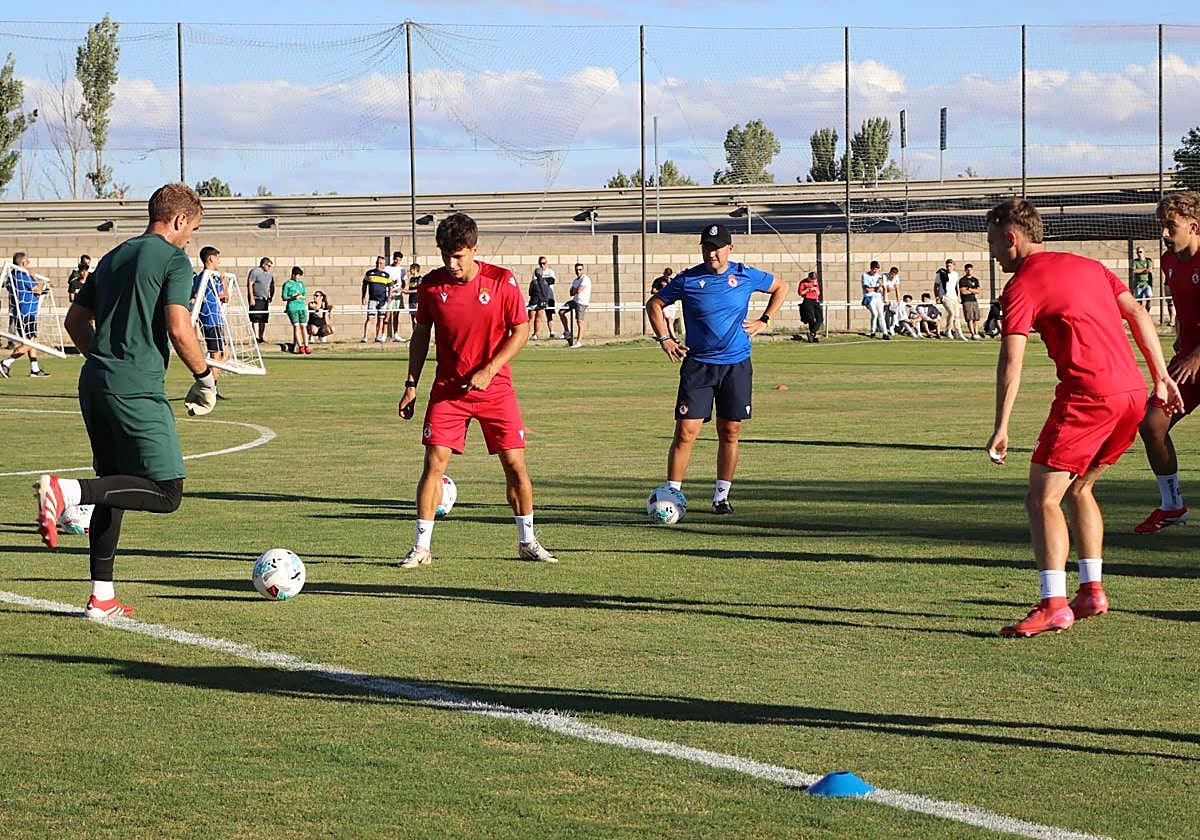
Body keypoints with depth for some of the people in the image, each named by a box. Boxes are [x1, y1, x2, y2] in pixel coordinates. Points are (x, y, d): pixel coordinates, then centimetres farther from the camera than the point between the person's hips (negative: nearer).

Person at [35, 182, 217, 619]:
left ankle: (102, 596, 13)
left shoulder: (113, 258, 19)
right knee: (166, 492, -7)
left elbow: (75, 320, 22)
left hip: (94, 385, 9)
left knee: (114, 490, 17)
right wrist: (205, 378, -1)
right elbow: (178, 329, -14)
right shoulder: (174, 260, -4)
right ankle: (65, 490, -22)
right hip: (137, 390, -9)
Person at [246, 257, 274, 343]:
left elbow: (272, 286, 27)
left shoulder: (269, 274, 16)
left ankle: (261, 338, 10)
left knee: (264, 320, 5)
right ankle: (256, 337, -12)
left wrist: (272, 295, 13)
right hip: (256, 300, -7)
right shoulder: (254, 272, -5)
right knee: (256, 319, -10)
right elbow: (250, 284, -9)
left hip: (265, 300, 7)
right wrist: (251, 298, -14)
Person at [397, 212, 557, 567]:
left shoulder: (501, 281, -9)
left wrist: (488, 370, -14)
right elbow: (421, 334, 9)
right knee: (434, 461, -9)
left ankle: (527, 542, 17)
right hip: (448, 388, 1)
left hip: (495, 387, -1)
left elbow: (521, 330, -4)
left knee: (515, 463, 0)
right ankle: (421, 547, -2)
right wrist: (411, 385, 5)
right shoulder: (431, 285, -4)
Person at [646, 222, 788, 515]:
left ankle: (721, 496, 15)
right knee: (686, 431, -9)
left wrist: (764, 321, 9)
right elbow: (654, 304, 11)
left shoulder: (745, 276, 1)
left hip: (736, 365, 1)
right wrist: (664, 339, 1)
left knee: (730, 433, 5)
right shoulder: (687, 280, -2)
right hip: (697, 365, -1)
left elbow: (781, 287, 18)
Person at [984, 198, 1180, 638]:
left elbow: (1011, 362, -11)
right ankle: (1092, 591, 21)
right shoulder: (1089, 266, 19)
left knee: (1043, 498, -5)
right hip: (1133, 392, 8)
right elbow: (1138, 313, 17)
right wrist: (1161, 376, 18)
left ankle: (1053, 604, -15)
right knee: (1079, 489, 22)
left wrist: (1001, 428, -12)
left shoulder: (1021, 287, -3)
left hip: (1087, 395, -8)